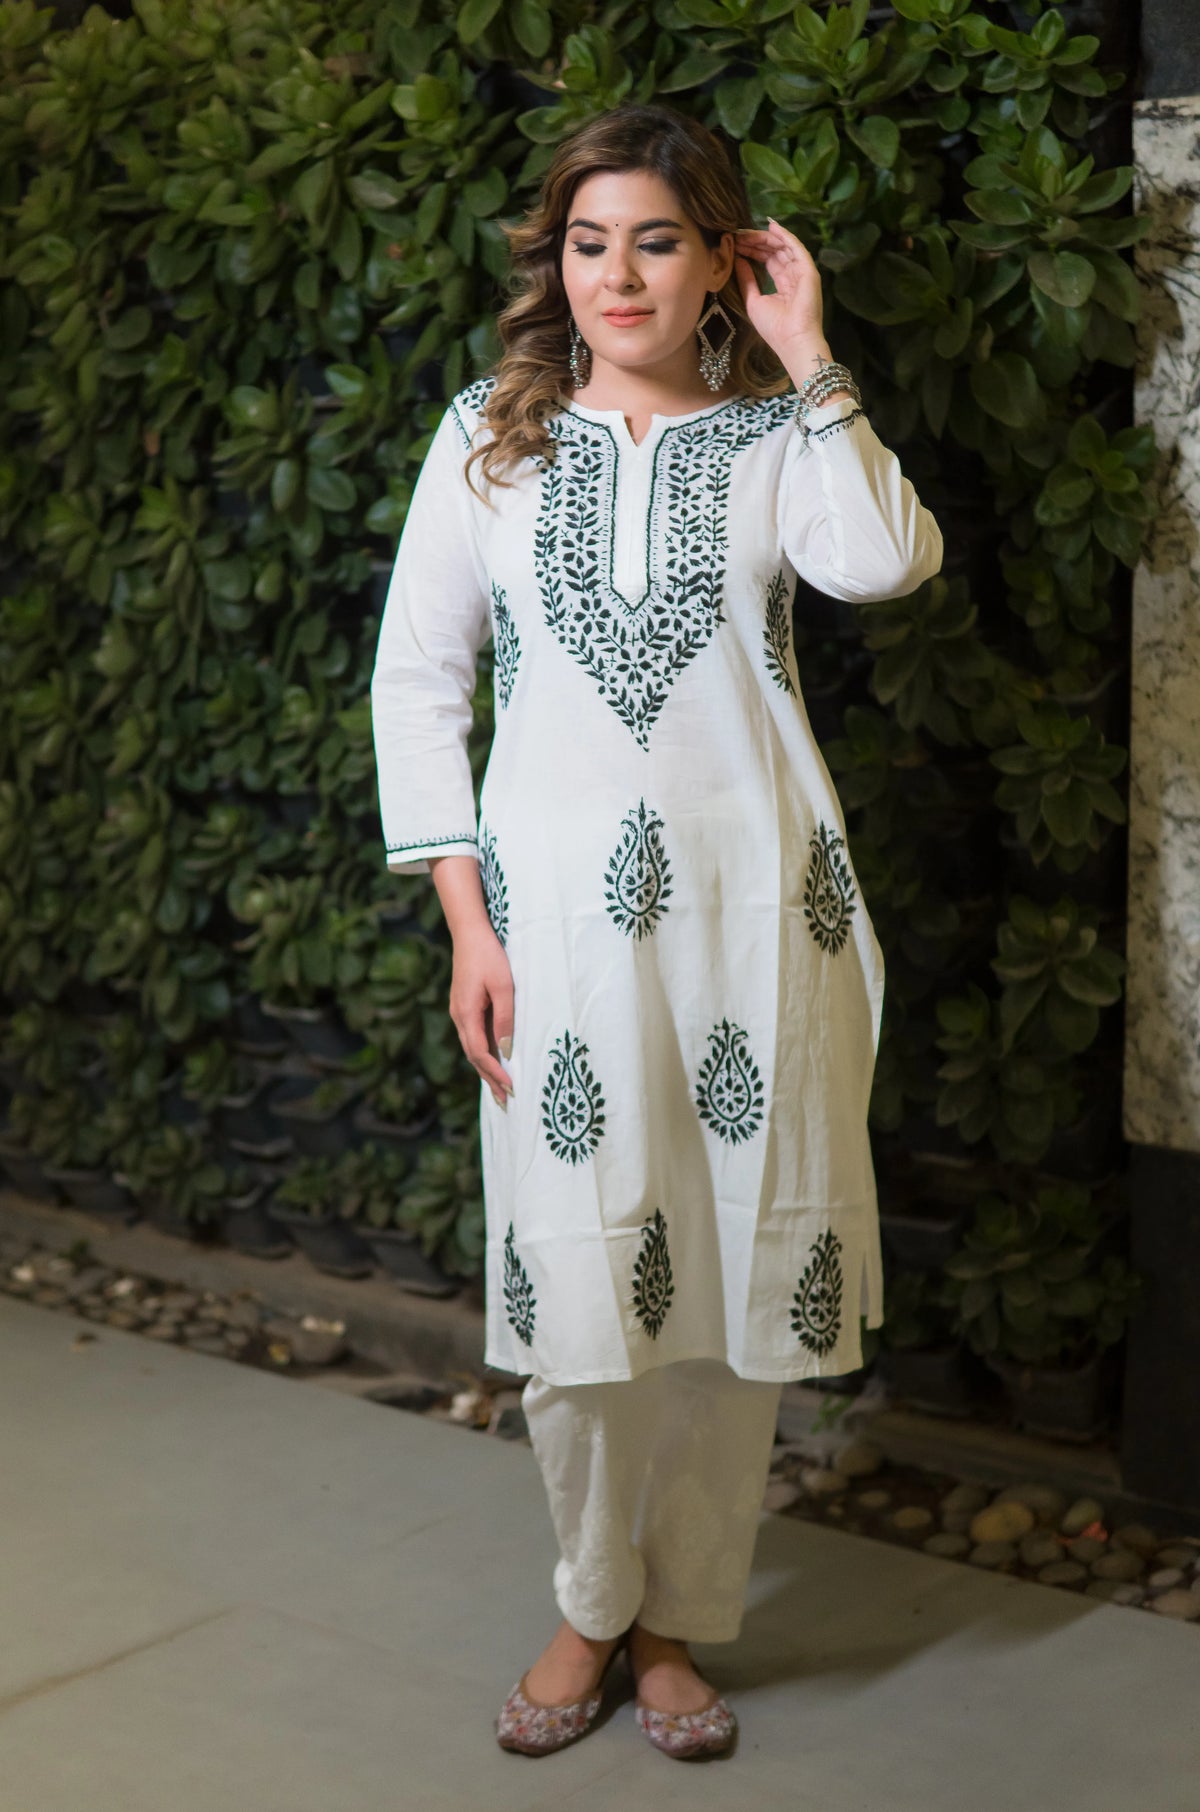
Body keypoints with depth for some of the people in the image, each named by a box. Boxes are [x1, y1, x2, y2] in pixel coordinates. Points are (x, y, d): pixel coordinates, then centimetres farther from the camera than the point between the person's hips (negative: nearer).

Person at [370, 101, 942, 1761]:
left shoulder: (777, 437, 5)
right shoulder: (491, 436, 6)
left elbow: (886, 563, -18)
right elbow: (417, 682, 5)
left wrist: (809, 361, -12)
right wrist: (467, 924, -2)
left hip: (755, 907, 0)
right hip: (561, 908, 0)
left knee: (737, 1268, 5)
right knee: (576, 1273, 3)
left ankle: (678, 1620, 24)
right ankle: (592, 1608, 26)